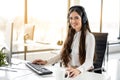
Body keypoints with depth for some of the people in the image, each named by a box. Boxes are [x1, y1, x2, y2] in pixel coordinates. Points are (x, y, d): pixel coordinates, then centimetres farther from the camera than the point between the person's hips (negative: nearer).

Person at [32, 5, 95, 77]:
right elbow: (62, 54, 16)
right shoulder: (71, 35, 11)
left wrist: (78, 70, -37)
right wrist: (46, 62, 5)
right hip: (69, 72, 6)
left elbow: (89, 61, -18)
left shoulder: (89, 37, -10)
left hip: (84, 73, -6)